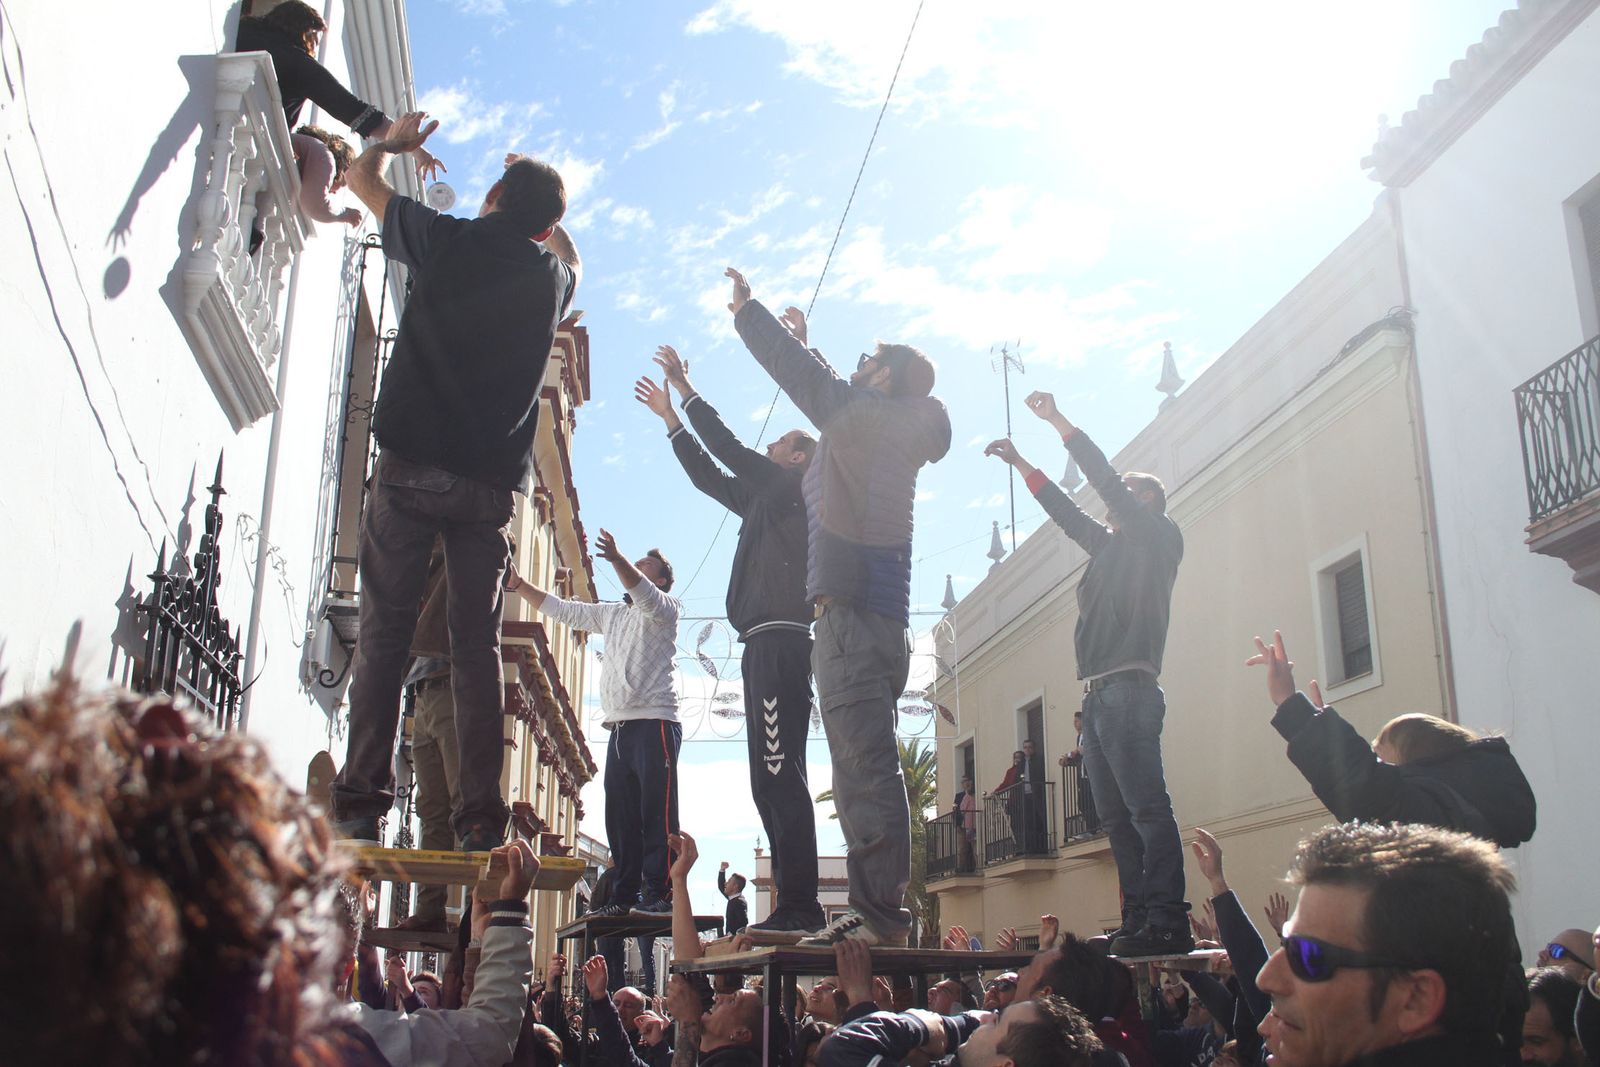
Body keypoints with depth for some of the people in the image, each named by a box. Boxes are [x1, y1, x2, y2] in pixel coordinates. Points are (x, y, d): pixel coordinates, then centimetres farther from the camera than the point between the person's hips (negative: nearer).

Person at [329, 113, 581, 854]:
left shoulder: (446, 239, 5)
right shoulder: (551, 275, 11)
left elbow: (362, 177, 24)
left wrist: (395, 140, 43)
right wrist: (540, 202, 45)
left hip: (413, 466, -2)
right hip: (492, 482, 2)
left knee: (384, 629, 1)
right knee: (477, 643, 3)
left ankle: (362, 798, -5)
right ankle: (481, 815, -2)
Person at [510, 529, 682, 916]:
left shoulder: (665, 608, 4)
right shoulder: (612, 612, 26)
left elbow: (643, 594, -18)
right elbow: (561, 609, 29)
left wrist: (617, 559, -37)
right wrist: (517, 584, 22)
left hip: (654, 723, -7)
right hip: (619, 726, 8)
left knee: (656, 811, -14)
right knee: (620, 818, 3)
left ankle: (660, 895, -18)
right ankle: (625, 896, 4)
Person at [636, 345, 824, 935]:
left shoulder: (792, 487, 3)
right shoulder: (765, 500, 28)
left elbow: (729, 450, -2)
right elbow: (710, 476, 37)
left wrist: (685, 387, 8)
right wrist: (671, 418, 40)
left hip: (780, 639, -10)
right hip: (765, 644, 10)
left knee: (778, 775, -17)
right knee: (771, 780, 5)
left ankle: (799, 907, -21)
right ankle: (795, 908, 5)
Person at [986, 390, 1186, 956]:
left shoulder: (1158, 536, 6)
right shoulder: (1110, 545, 26)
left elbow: (1107, 481, -3)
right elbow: (1066, 511, 35)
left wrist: (1059, 421, -1)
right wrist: (1021, 463, 34)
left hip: (1129, 689, -9)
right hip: (1099, 694, 9)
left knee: (1147, 807, -15)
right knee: (1117, 817, 2)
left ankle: (1167, 922, -18)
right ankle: (1137, 922, 1)